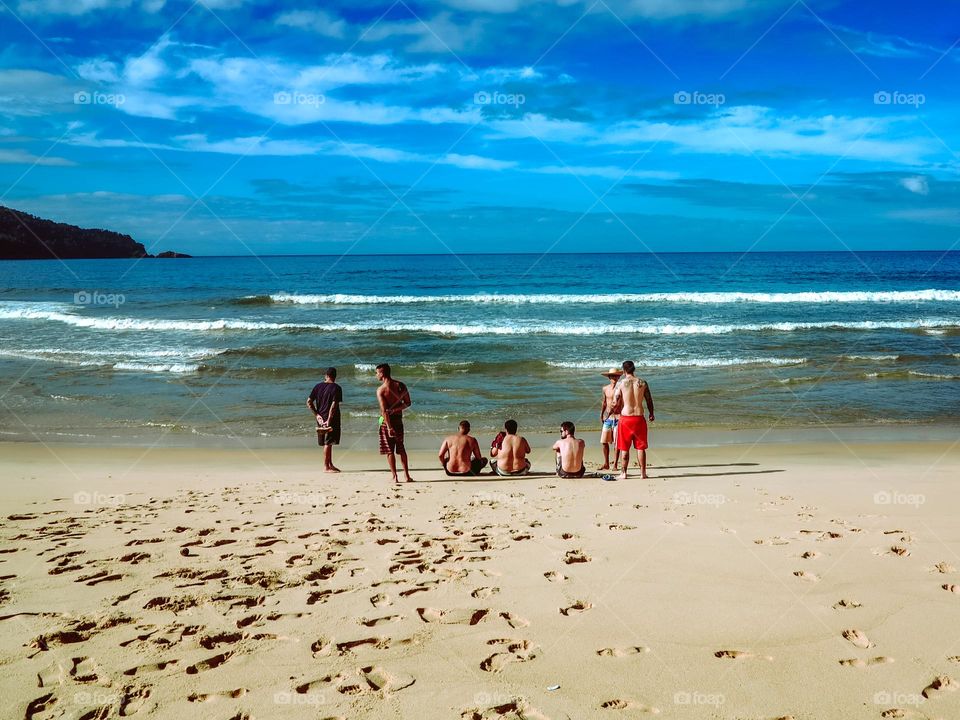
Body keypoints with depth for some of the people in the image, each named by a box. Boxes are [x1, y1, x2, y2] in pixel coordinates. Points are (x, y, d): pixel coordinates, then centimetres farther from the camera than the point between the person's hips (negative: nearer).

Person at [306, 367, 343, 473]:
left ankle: (330, 464, 23)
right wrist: (329, 419, -19)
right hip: (331, 418, -6)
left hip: (321, 419, 6)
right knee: (328, 442, -2)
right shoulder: (336, 388, -10)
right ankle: (326, 467, -1)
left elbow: (309, 402, 2)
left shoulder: (318, 386, 5)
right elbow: (334, 405, -19)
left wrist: (317, 415, 4)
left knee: (326, 442, 14)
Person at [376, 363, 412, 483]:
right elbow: (407, 403, 2)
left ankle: (395, 477, 1)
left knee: (389, 450, 3)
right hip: (399, 420, 5)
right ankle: (407, 475, 16)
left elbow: (384, 410, -20)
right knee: (401, 448, 16)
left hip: (387, 421, -5)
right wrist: (395, 409, -3)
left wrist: (389, 427, -21)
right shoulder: (400, 385, 2)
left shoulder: (380, 390, -14)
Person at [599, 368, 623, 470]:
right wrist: (601, 415, 15)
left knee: (616, 442, -2)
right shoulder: (605, 389, 9)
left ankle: (615, 465, 6)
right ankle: (606, 464, 14)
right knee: (604, 441, 3)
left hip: (617, 418, -4)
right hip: (607, 418, 4)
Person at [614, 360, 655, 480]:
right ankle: (643, 472, 13)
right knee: (641, 447, 9)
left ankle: (624, 473, 10)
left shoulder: (620, 383, -7)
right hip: (639, 417, 2)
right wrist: (651, 414, 22)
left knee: (625, 448, 7)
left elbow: (616, 402, -8)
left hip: (625, 417, -2)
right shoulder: (642, 383, 0)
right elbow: (649, 400, 6)